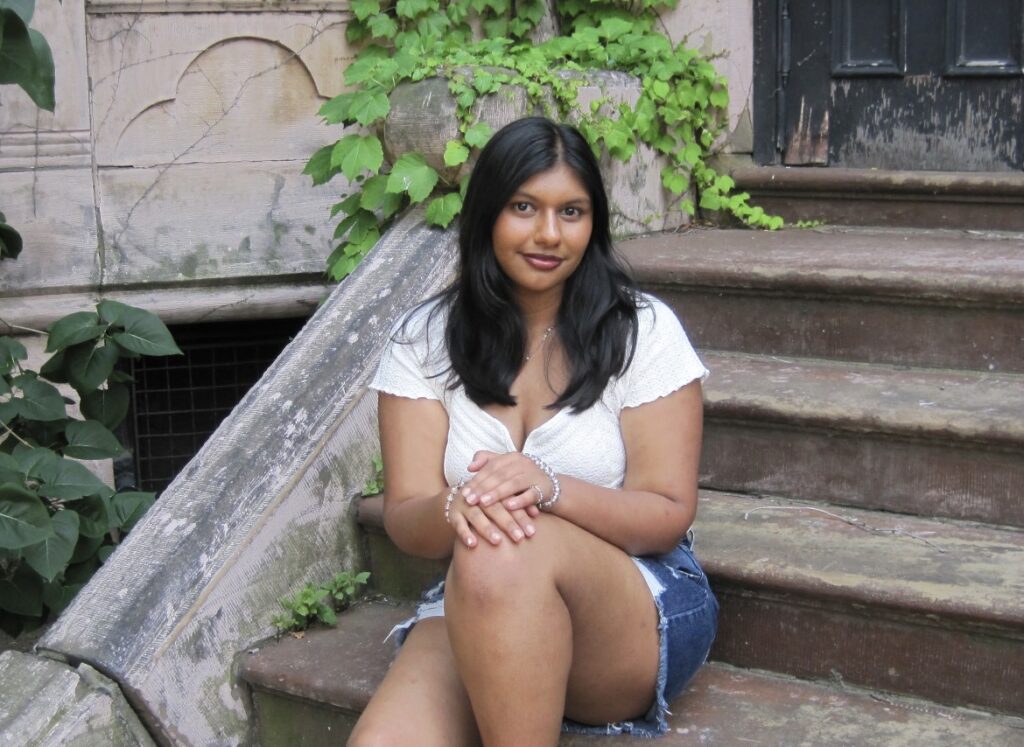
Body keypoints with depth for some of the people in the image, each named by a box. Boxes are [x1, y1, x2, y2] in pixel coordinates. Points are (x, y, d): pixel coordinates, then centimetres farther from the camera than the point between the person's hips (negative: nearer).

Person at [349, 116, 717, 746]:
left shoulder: (643, 331, -2)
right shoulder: (423, 341, 4)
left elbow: (668, 516, -7)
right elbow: (406, 522, -2)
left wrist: (549, 489, -27)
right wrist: (455, 508, -27)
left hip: (643, 606, -1)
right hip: (473, 613, 1)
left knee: (506, 554, -36)